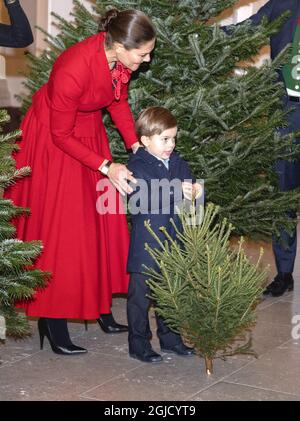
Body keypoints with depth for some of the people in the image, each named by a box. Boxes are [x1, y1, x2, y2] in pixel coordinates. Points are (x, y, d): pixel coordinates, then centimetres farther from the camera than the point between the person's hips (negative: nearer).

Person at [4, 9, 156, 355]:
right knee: (58, 229, -4)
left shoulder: (121, 58, -16)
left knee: (100, 223, 9)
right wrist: (106, 167, -26)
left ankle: (100, 309, 22)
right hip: (53, 141, -7)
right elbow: (61, 134, -24)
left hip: (89, 133, 7)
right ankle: (53, 324, 7)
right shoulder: (73, 70, -36)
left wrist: (136, 145, -8)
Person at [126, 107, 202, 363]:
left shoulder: (178, 163, 10)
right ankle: (139, 345, 15)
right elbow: (144, 201, -24)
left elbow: (190, 186, 4)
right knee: (140, 296, 3)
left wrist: (194, 191, -20)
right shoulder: (137, 166, -11)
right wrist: (176, 193, -31)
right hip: (146, 246, -6)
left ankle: (170, 338, 32)